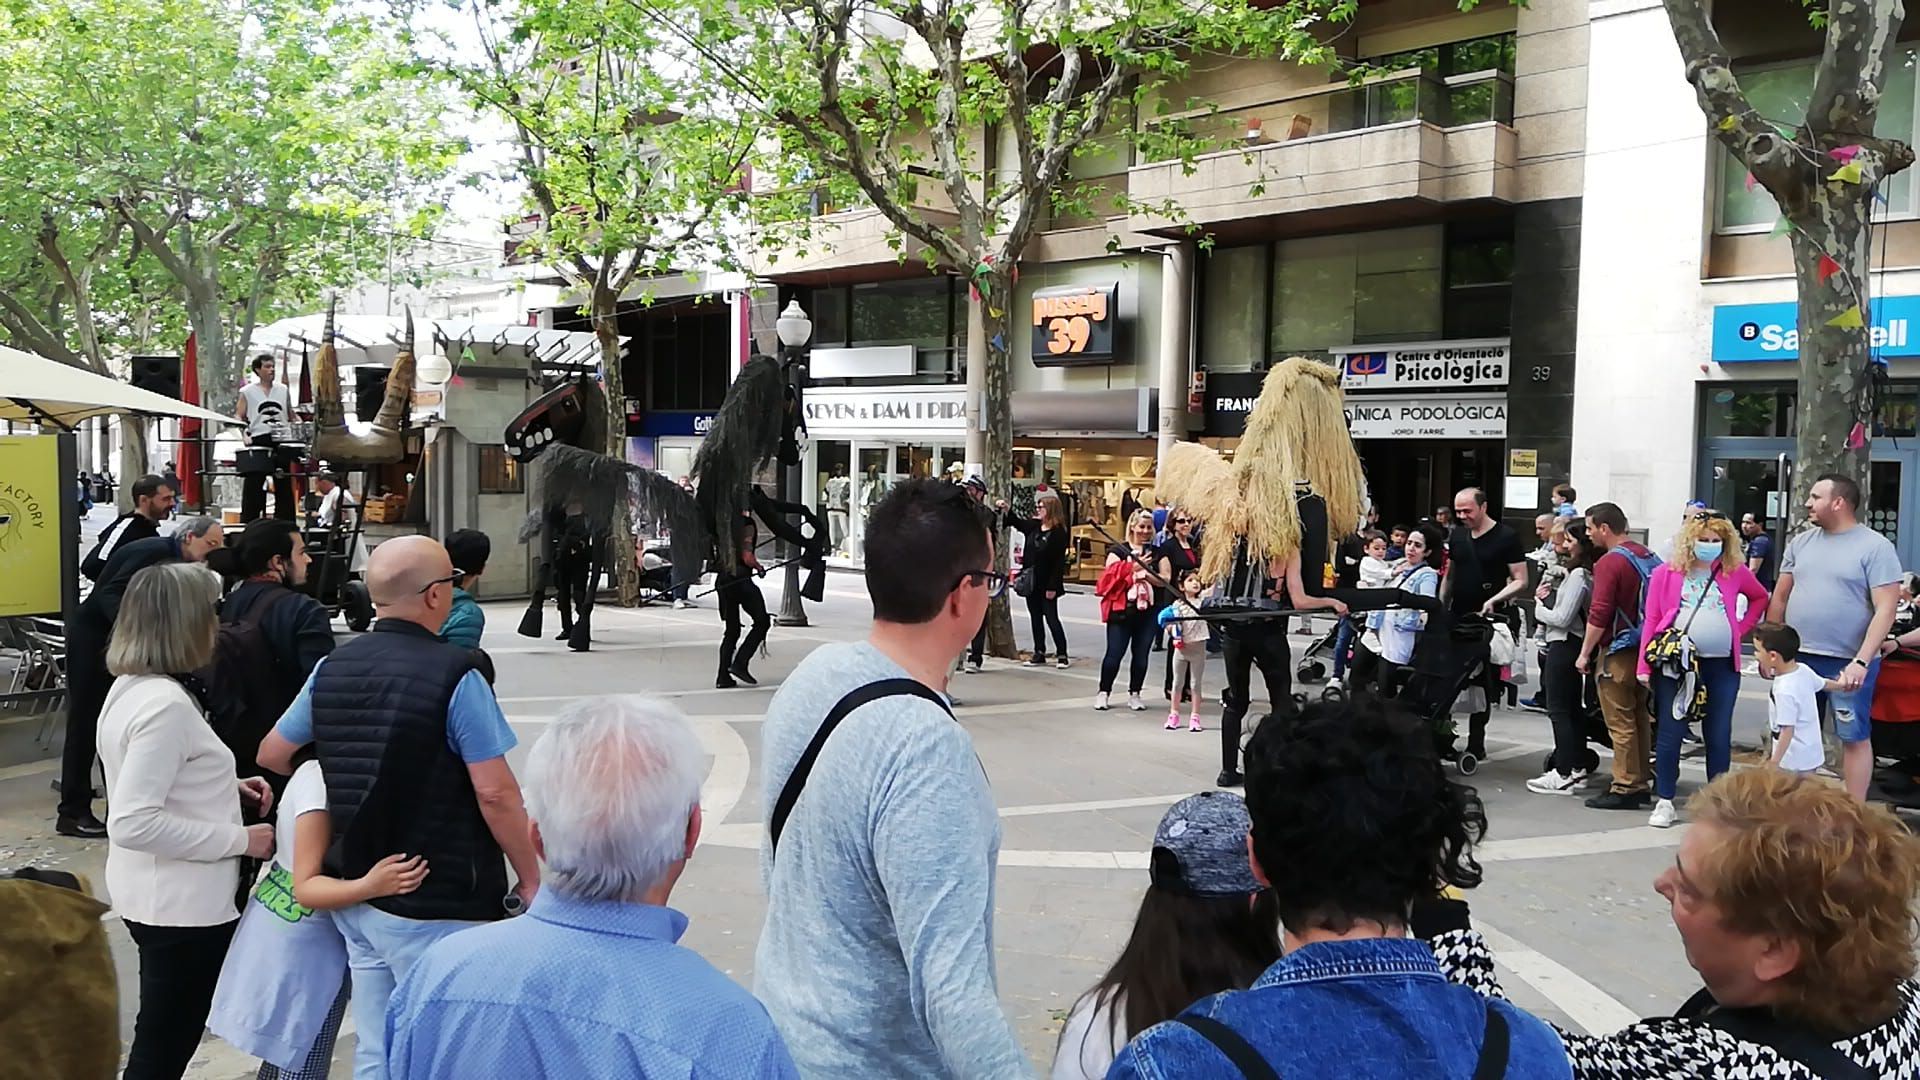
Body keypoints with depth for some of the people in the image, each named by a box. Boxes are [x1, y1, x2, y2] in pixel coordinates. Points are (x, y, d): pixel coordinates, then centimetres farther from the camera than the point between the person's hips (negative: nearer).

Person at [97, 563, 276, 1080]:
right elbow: (133, 823, -29)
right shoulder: (166, 703, -24)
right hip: (181, 904, -10)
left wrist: (225, 786, 9)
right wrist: (238, 840, -22)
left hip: (156, 895, 10)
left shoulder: (130, 686, 6)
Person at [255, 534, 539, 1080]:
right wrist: (530, 877, -6)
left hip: (356, 893, 7)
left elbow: (272, 754, 18)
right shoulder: (454, 674, -16)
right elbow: (496, 793, -18)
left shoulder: (332, 668, 4)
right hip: (434, 905, -6)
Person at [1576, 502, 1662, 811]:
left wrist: (1585, 654, -12)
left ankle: (1625, 788, 0)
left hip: (1618, 652, -8)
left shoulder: (1610, 562, -15)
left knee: (1620, 723, -3)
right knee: (1640, 719, 14)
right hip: (1644, 648, 8)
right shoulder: (1648, 556, 10)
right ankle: (1640, 783, 20)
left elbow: (1599, 615, -19)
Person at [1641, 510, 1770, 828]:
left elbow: (1760, 598, 23)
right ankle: (1664, 802, 9)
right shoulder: (1666, 574, 2)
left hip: (1722, 665, 2)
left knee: (1719, 735, 7)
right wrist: (1644, 665, -5)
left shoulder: (1735, 572, 6)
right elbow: (1651, 620, 1)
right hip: (1675, 663, -1)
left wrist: (1742, 628, 8)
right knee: (1670, 733, 0)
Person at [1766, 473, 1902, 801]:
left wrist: (1861, 662, -20)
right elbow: (1780, 598, 15)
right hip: (1797, 658, 5)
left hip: (1848, 662, -5)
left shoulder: (1875, 546, -7)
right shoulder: (1801, 543, 9)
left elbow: (1885, 609, -12)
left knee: (1854, 737, 2)